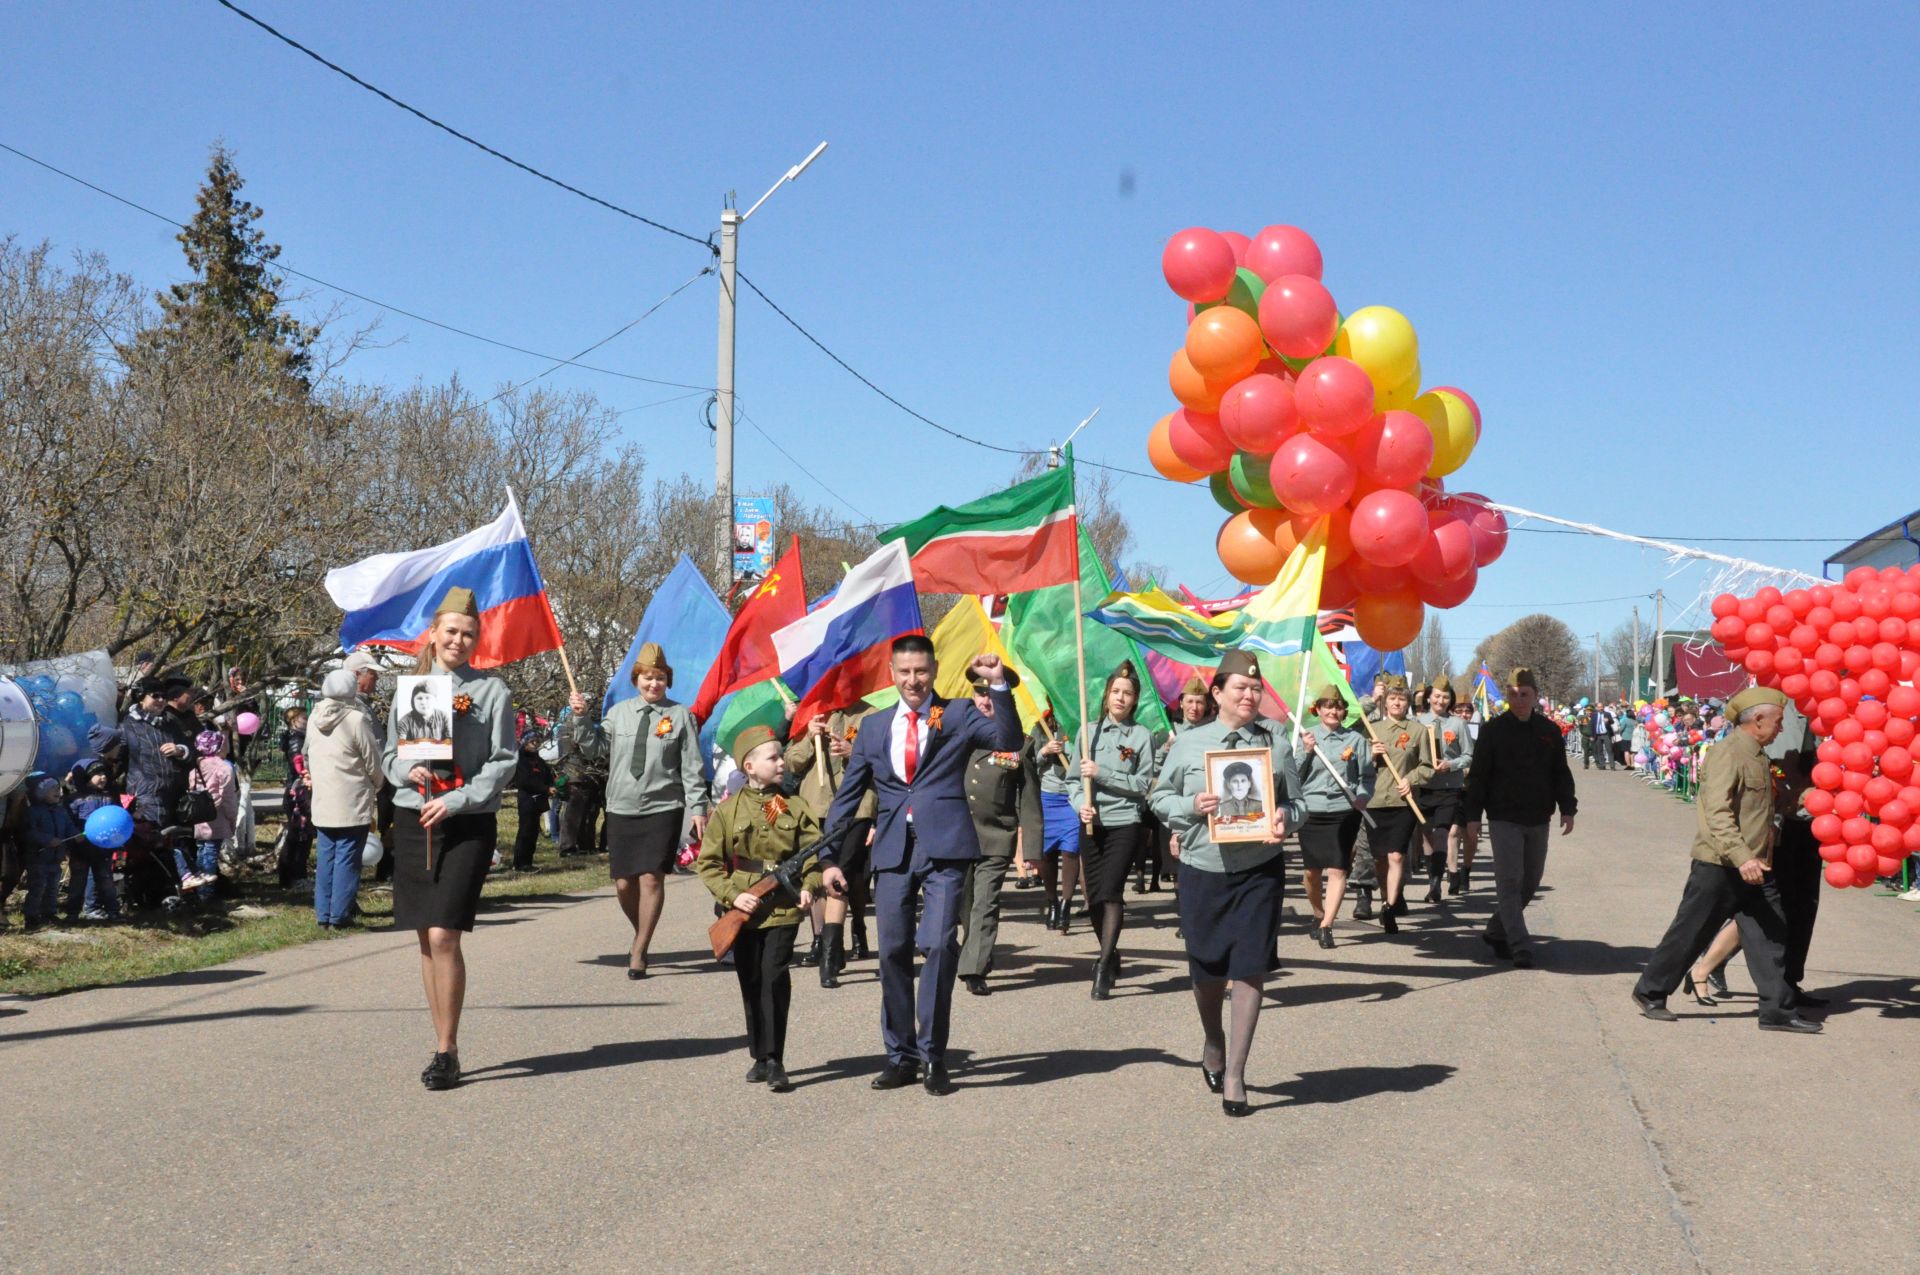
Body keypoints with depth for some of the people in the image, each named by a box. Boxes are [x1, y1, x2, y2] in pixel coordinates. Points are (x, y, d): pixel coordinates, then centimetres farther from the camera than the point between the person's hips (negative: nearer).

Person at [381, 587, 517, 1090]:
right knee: (426, 940, 7)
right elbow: (389, 754, 15)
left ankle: (447, 1051, -3)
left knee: (444, 936, -13)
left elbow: (503, 762, -3)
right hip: (412, 821, 4)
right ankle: (444, 1045, 17)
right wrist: (408, 770, -7)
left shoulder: (491, 691, 1)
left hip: (467, 825, -4)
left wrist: (456, 800, -14)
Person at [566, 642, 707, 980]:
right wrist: (582, 718, 1)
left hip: (663, 809, -3)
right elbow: (596, 748, 13)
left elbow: (692, 766, 1)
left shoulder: (680, 715, 1)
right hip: (621, 809, 3)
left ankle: (638, 953, 1)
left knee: (651, 878, -9)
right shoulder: (619, 712, 9)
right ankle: (642, 937, 28)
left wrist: (697, 807, -4)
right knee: (624, 883, 3)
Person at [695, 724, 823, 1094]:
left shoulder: (795, 807, 1)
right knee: (750, 983, 9)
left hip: (784, 906, -1)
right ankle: (760, 1056, 23)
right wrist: (731, 894, -11)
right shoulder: (728, 810, -1)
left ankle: (773, 1059, -7)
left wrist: (809, 886, -12)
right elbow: (707, 861, 1)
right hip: (744, 907, 1)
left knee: (774, 977, -12)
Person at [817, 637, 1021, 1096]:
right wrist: (831, 857, 11)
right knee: (893, 953, 6)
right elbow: (847, 797, 17)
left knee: (938, 946, -13)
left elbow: (1008, 740, -9)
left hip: (944, 850, -3)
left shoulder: (958, 717, 7)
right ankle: (901, 1056, 17)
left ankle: (933, 1056, -2)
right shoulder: (874, 730, 15)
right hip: (893, 852, 3)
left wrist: (999, 685, -19)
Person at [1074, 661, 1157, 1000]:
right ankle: (1111, 955, 29)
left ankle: (1104, 966, -11)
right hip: (1093, 823, 3)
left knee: (1111, 892, -14)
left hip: (1126, 822, -3)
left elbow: (1143, 784, -6)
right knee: (1094, 896, 7)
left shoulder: (1142, 736, -1)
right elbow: (1075, 778, 9)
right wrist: (1081, 805, -10)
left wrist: (1101, 773, -13)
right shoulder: (1088, 732, 7)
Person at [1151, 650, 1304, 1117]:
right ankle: (1213, 1044, 40)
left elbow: (1296, 802, 10)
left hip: (1260, 871, 0)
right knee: (1207, 969, 10)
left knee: (1250, 969, -4)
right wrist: (1192, 806, -11)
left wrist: (1284, 817, -13)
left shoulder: (1276, 742, 4)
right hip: (1202, 870, 1)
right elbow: (1160, 798, 9)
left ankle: (1234, 1076, 5)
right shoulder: (1189, 744, 3)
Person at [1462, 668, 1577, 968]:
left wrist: (1567, 809, 5)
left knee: (1530, 881, 11)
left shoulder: (1549, 731, 7)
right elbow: (1478, 775, -2)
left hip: (1538, 819, 4)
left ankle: (1496, 931, 27)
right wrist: (1472, 815, -6)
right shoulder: (1493, 730, -3)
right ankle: (1520, 946, -12)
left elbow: (1561, 773, 13)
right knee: (1510, 881, -10)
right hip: (1504, 818, -4)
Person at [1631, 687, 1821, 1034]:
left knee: (1770, 936, 4)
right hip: (1719, 866, -9)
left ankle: (1777, 1010, 8)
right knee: (1689, 933, 1)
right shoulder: (1728, 752, -16)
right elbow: (1717, 812, -25)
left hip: (1754, 868, 9)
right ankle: (1650, 992, 15)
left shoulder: (1757, 756, 15)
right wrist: (1741, 857, -33)